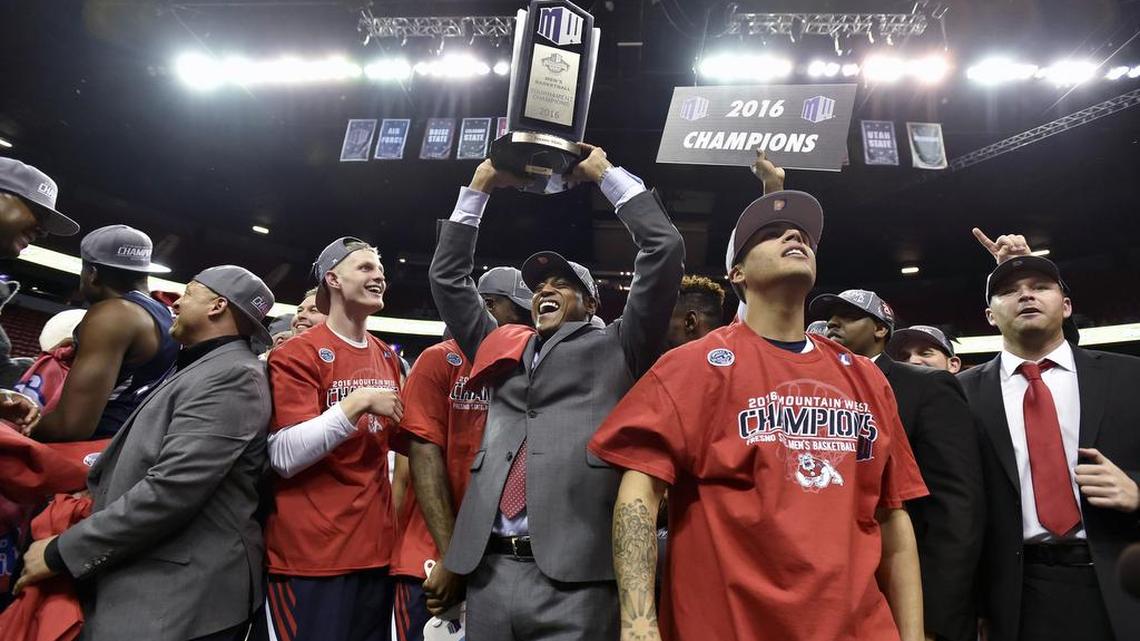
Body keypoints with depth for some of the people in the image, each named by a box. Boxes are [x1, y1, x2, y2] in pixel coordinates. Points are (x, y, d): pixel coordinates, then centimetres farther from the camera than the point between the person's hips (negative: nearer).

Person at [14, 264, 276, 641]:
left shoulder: (233, 374, -17)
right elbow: (144, 463, 21)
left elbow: (171, 489, -23)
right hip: (146, 587, 9)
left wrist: (61, 552, -15)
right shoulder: (200, 370, 17)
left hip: (181, 600, -9)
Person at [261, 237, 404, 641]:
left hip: (377, 547, 7)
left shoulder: (388, 357, 10)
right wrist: (358, 402, -23)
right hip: (311, 555, -6)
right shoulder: (297, 354, -10)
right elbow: (285, 456, -19)